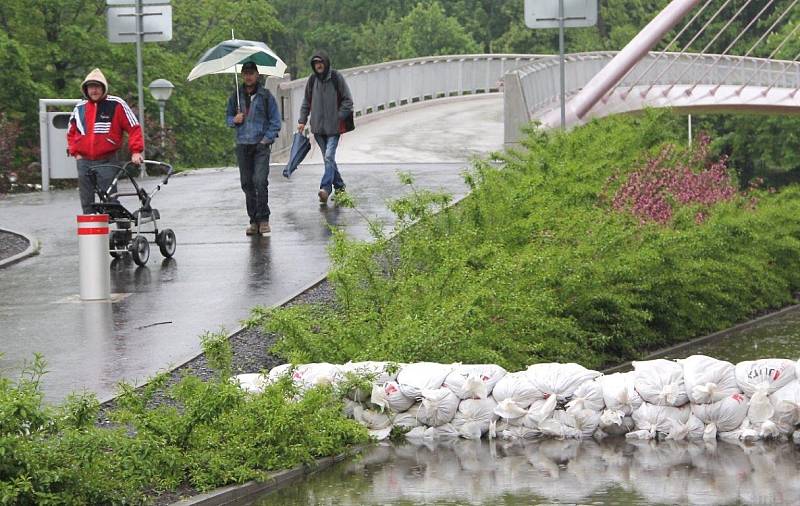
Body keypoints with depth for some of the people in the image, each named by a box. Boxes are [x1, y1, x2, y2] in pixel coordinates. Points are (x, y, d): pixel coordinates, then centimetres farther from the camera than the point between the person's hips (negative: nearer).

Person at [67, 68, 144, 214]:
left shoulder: (116, 105, -2)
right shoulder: (80, 108, 12)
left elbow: (134, 127, -1)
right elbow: (71, 132, 24)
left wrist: (136, 151, -10)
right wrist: (75, 152, 10)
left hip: (106, 162, -5)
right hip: (84, 162, 5)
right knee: (87, 203, 6)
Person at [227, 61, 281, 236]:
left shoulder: (266, 95, 2)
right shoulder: (235, 96, 11)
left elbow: (275, 121, 4)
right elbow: (228, 118, 20)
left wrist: (267, 138, -7)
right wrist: (234, 120, -4)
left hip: (261, 145, -3)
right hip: (242, 145, 3)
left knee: (260, 181, -14)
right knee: (247, 183, 3)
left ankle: (263, 219, -8)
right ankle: (253, 220, 9)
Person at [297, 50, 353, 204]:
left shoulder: (336, 78, -5)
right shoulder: (312, 80, 6)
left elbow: (348, 101, -1)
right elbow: (306, 102, 16)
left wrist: (339, 117, -10)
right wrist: (302, 120, 8)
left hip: (334, 126, -5)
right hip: (318, 127, 5)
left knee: (329, 156, -16)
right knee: (328, 158, 11)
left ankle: (325, 188, -23)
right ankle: (339, 186, 24)